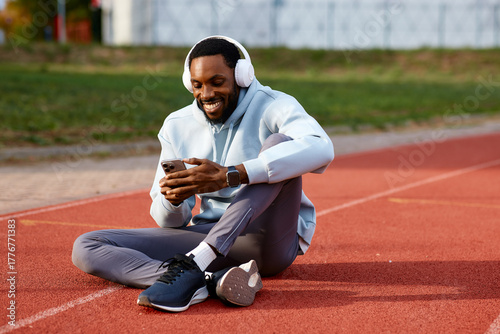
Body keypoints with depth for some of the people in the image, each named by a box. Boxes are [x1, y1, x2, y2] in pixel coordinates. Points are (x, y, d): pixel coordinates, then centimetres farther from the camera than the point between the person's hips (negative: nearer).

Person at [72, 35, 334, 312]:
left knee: (280, 143, -28)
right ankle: (211, 279, -37)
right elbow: (171, 222, 8)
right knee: (86, 248, -12)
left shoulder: (273, 107, -6)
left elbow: (321, 149, -32)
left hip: (272, 241, -4)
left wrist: (229, 176, -38)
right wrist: (173, 200, -19)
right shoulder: (176, 126, 8)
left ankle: (194, 263, -36)